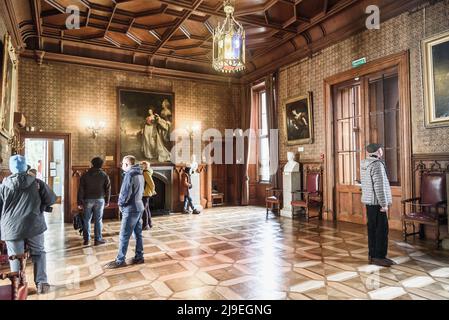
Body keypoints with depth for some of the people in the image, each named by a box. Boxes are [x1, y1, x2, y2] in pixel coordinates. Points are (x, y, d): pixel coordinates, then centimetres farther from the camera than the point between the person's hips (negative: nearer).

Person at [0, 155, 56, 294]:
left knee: (15, 257, 11)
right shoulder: (37, 183, 1)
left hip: (11, 227, 0)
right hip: (34, 225, 0)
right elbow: (51, 199, 3)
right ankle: (42, 283, 9)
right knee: (38, 253, 12)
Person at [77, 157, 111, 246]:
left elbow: (81, 190, -1)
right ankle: (98, 239, 7)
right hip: (99, 200, -1)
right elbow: (108, 189, 1)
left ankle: (86, 239, 14)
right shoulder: (104, 175, -1)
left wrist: (80, 202, 3)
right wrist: (107, 201, 10)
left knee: (86, 220, 10)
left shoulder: (85, 175, 1)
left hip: (88, 200, 1)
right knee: (98, 220, 4)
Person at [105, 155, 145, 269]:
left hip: (131, 209, -9)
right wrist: (137, 200, 11)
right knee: (138, 234, 13)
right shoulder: (140, 174, 11)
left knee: (124, 236, 0)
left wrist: (120, 203, -3)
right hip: (139, 207, 9)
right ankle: (139, 257, 20)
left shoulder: (129, 174, -17)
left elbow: (125, 193, -19)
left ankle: (120, 261, 8)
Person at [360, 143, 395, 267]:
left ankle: (372, 255, 20)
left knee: (372, 228, 13)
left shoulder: (364, 164, 10)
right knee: (382, 229, -1)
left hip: (369, 201, 9)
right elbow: (379, 186, -20)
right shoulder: (377, 165, -17)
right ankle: (379, 257, 5)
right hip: (377, 202, -9)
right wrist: (384, 204, -17)